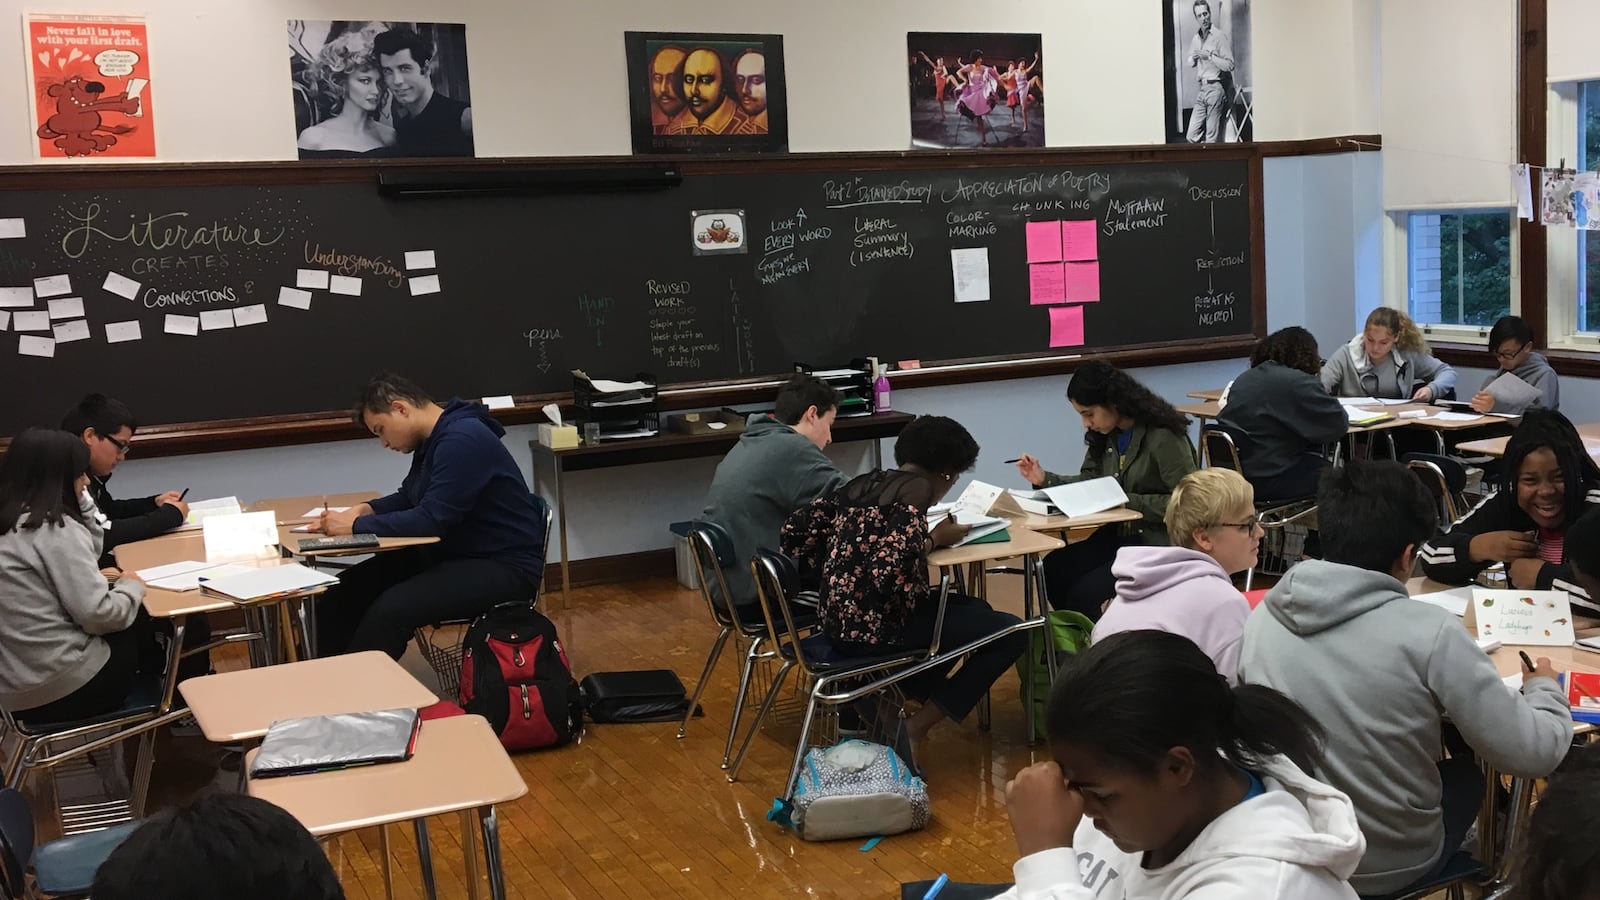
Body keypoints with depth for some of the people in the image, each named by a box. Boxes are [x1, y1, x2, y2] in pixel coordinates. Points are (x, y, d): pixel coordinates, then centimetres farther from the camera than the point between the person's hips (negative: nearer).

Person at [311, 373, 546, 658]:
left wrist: (356, 526, -17)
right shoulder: (432, 439, 10)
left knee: (389, 610, -30)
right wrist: (366, 509, 4)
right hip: (453, 553, 10)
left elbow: (432, 519, -25)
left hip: (504, 567, -10)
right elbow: (409, 497, 24)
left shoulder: (463, 440, -21)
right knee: (344, 591, -4)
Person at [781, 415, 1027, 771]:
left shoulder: (863, 483, 10)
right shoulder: (915, 490, -12)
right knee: (1011, 633, -2)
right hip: (875, 626, -9)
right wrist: (934, 539, -7)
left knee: (970, 608, 27)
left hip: (839, 620, 9)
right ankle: (915, 728, -3)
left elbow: (797, 531, 10)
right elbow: (892, 566, -26)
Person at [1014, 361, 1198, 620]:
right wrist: (1044, 479, 0)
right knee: (1052, 569, -11)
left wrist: (1128, 501, -21)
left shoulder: (1164, 437, -17)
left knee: (1083, 593, -21)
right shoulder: (1105, 435, 7)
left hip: (1157, 540, -8)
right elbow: (1089, 482, 15)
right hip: (1120, 534, 8)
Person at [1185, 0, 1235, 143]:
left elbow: (1229, 65, -10)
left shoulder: (1220, 36, -6)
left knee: (1212, 139, -5)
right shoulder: (1195, 38, 15)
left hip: (1215, 88, -7)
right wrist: (1193, 58, 4)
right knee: (1191, 136, 2)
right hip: (1201, 89, 7)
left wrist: (1209, 55, -15)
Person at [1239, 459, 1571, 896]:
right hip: (1391, 865, -3)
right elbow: (1532, 754, -16)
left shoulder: (1262, 616, -10)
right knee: (1466, 772, 30)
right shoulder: (1429, 633, -24)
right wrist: (1546, 689, 5)